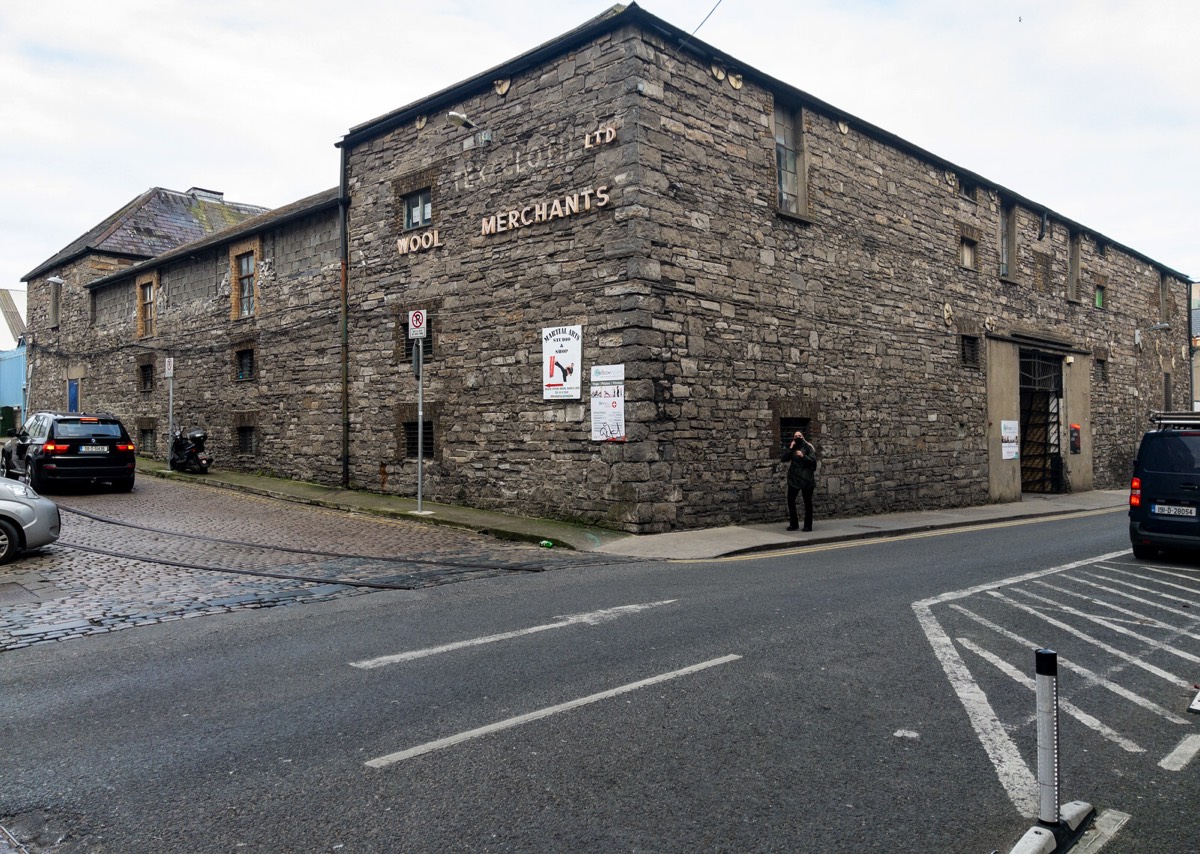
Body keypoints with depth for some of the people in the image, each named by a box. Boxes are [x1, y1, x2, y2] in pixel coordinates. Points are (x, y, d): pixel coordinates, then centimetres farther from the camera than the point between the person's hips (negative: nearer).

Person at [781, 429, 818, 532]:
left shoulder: (808, 447, -1)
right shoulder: (791, 448, 11)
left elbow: (813, 461, -9)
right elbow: (783, 459, -2)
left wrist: (803, 456, -21)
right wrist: (790, 448, -9)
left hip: (806, 478, -4)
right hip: (793, 478, 4)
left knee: (807, 502, 2)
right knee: (790, 500, -2)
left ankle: (808, 525, 8)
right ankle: (794, 524, 9)